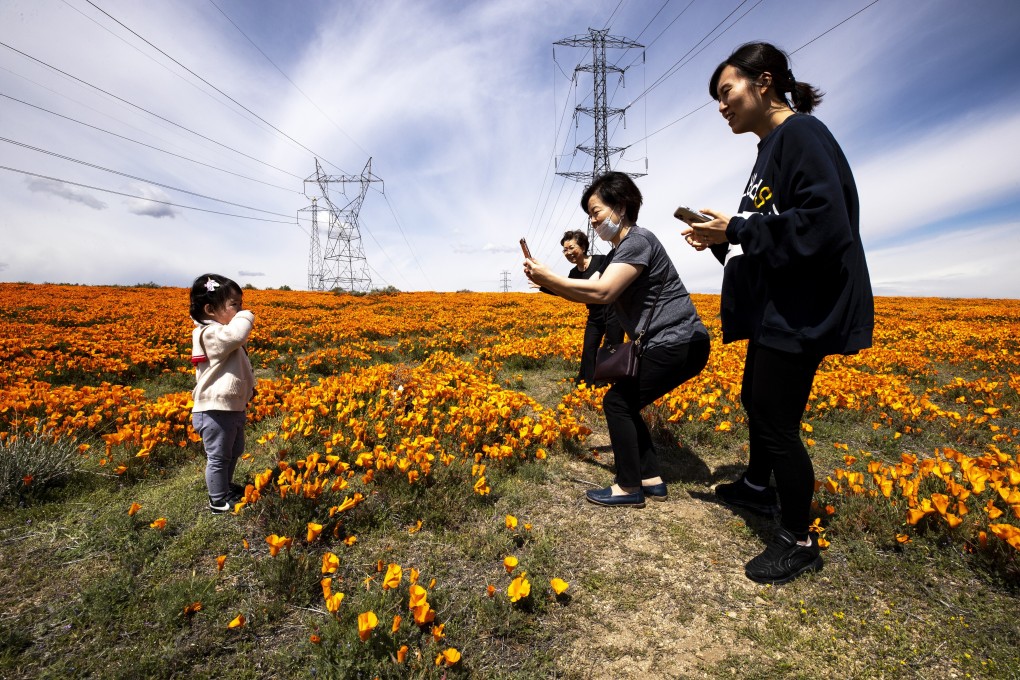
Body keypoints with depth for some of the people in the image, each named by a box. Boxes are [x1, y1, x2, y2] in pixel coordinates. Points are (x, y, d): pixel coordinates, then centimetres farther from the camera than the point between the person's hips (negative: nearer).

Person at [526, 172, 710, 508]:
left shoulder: (638, 240, -15)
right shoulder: (617, 252, 16)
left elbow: (602, 292, -27)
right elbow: (585, 294, 9)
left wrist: (549, 276, -23)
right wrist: (547, 283, -4)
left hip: (678, 343, -10)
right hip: (665, 344, 10)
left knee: (616, 403, -6)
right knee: (625, 405, 11)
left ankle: (629, 488, 6)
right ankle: (652, 480, 18)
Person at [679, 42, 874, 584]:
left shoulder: (801, 134, -13)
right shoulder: (772, 148, 17)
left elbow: (825, 224, -24)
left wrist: (738, 229, -18)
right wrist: (722, 238, 5)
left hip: (801, 314, -10)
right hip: (777, 311, 11)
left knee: (777, 422, -3)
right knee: (755, 399, 22)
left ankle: (798, 542, 17)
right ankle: (757, 487, 45)